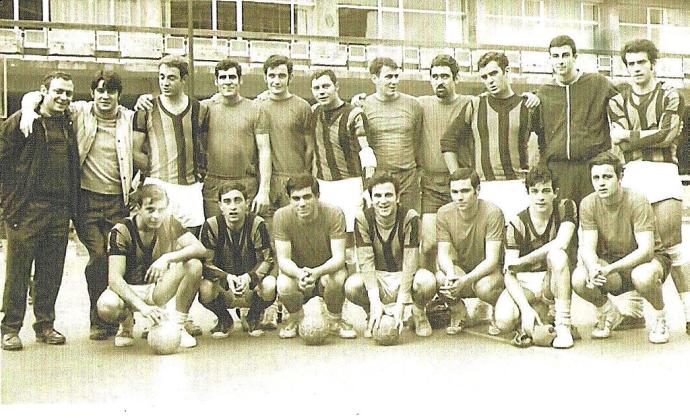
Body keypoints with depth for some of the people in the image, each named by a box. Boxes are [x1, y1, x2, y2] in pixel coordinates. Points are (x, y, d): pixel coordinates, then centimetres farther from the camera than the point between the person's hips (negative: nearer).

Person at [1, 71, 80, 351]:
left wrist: (72, 206, 13)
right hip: (26, 210, -5)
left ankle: (45, 325, 19)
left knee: (51, 273, 8)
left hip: (60, 212, 5)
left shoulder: (70, 125, 15)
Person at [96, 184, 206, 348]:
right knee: (107, 306, -38)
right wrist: (142, 307, -42)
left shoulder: (169, 223, -7)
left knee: (194, 265, -23)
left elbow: (200, 249, -17)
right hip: (127, 290, -3)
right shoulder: (121, 231, -18)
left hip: (155, 289, 3)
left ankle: (178, 326, -9)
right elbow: (114, 278, -27)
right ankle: (126, 322, 1)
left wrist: (167, 258, -34)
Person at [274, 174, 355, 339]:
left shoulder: (334, 214, -21)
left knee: (336, 278, -35)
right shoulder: (282, 216, -18)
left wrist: (317, 272, -47)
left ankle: (335, 320, -3)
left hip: (327, 269, -1)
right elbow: (283, 259, -20)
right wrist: (299, 273, -44)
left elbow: (339, 257, -25)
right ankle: (296, 318, 5)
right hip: (297, 271, 1)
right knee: (284, 285, -32)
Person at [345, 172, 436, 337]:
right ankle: (372, 316, 4)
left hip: (404, 275, -1)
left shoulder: (410, 217, -16)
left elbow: (410, 261, -21)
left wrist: (400, 303, -29)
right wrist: (375, 301, -31)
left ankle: (419, 314, 2)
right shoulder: (363, 219, -11)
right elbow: (366, 261, -19)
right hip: (377, 277, 1)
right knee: (351, 286, -31)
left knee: (427, 281, -35)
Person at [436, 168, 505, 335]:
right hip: (459, 270, 2)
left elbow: (491, 259, -23)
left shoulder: (492, 213, -20)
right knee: (441, 278, -32)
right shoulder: (444, 213, -9)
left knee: (485, 287, -37)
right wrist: (451, 274, -35)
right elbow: (443, 254, -12)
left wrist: (465, 280, -38)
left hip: (486, 271, -2)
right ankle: (457, 311, 3)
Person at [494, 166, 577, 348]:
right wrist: (526, 309, -28)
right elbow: (509, 274, -14)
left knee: (557, 254, -33)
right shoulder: (517, 224, -8)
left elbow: (561, 243, -24)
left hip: (554, 280, 0)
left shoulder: (565, 207, -6)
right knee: (504, 321, -27)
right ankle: (538, 309, 8)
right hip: (525, 282, 1)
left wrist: (520, 262, -18)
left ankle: (563, 326, -27)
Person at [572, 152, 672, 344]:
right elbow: (587, 247, -16)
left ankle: (660, 319, -5)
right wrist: (593, 267, -40)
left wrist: (610, 268, -42)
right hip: (609, 260, 3)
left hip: (645, 259, -3)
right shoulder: (588, 204, -11)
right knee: (579, 279, -27)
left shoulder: (637, 202, -22)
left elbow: (646, 250, -29)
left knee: (643, 276, -40)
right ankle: (608, 313, 7)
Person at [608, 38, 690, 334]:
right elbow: (622, 146, 1)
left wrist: (629, 136, -5)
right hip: (631, 174, 2)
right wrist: (654, 136, -7)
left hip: (664, 170, -2)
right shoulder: (617, 102, 14)